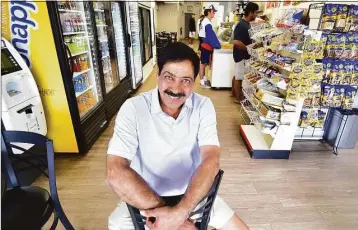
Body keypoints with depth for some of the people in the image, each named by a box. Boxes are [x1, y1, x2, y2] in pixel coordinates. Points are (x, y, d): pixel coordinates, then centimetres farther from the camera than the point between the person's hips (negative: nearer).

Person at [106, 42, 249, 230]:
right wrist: (162, 210, -28)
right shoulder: (133, 109, -18)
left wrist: (180, 212, -30)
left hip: (194, 193, 2)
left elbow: (210, 160, -19)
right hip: (144, 197, -1)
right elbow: (116, 172, -26)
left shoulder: (203, 106, -11)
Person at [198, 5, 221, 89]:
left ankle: (204, 79, 27)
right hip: (206, 46, -10)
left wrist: (217, 43, 14)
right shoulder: (207, 24, -19)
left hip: (206, 46, 10)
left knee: (204, 64, 16)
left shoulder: (205, 21, 13)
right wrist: (218, 45, -15)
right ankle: (202, 82, 6)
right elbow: (211, 36, -21)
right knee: (203, 64, -2)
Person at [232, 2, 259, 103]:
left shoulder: (246, 24, 8)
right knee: (239, 77, 1)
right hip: (241, 55, -10)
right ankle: (238, 98, 13)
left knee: (237, 75, 19)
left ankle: (234, 93, 34)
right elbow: (236, 42, -31)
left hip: (243, 55, 10)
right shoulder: (242, 25, -22)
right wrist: (248, 49, -20)